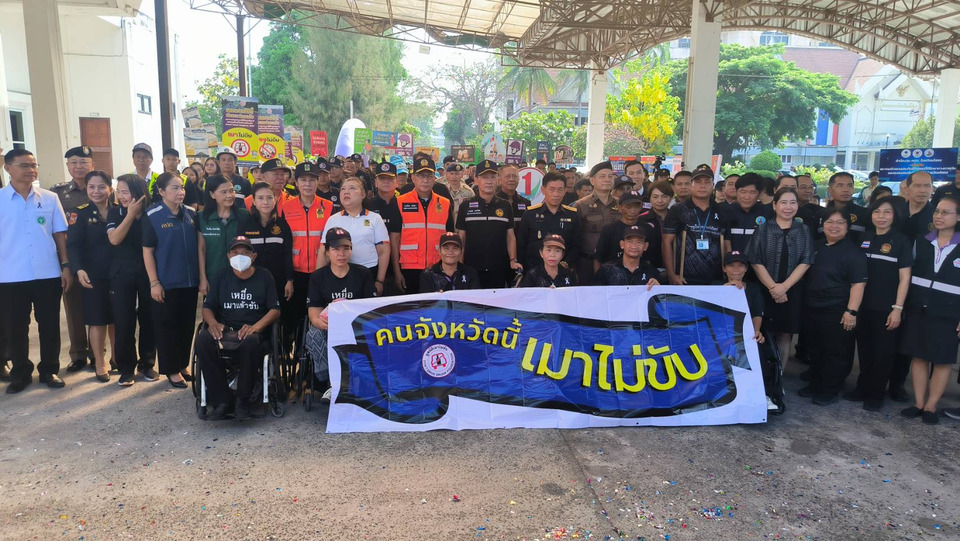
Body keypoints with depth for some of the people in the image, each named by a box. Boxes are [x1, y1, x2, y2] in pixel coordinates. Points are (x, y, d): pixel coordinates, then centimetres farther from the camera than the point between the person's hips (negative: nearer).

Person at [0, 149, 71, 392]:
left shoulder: (50, 198, 3)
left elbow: (60, 234, 6)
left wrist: (66, 266, 2)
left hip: (48, 274, 1)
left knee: (49, 325, 8)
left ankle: (49, 370, 22)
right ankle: (20, 373, 24)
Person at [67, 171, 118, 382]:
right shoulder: (79, 213, -3)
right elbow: (73, 245, -11)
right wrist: (78, 269, -26)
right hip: (93, 275, -2)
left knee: (117, 318, 11)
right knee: (98, 320, 4)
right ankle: (100, 363, 18)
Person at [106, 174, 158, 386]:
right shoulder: (115, 212, 1)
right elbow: (114, 239, -14)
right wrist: (131, 214, -15)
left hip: (148, 272, 0)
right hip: (122, 274, 0)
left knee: (148, 319, 7)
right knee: (123, 322, 1)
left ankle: (147, 364, 22)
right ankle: (126, 368, 14)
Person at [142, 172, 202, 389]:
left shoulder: (191, 214, 4)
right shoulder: (152, 216, -7)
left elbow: (200, 245, 7)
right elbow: (147, 251, -7)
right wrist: (154, 282, -11)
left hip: (190, 281, 4)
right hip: (166, 283, -4)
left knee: (187, 325, 12)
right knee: (167, 326, 5)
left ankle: (183, 365, 27)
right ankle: (171, 370, 17)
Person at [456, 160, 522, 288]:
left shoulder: (505, 206, 7)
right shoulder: (466, 206, 3)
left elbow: (510, 236, 10)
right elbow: (461, 238, 6)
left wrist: (513, 260, -2)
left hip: (498, 269, 1)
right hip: (472, 268, -1)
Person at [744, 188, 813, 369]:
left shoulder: (804, 231, 6)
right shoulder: (763, 229, 1)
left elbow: (805, 262, -2)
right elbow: (755, 261, -5)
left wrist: (784, 286, -13)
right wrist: (772, 286, -14)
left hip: (792, 291, 1)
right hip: (764, 290, -1)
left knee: (785, 335, 5)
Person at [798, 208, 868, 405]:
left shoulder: (853, 252, -9)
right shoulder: (816, 247, 10)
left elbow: (858, 284, -15)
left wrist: (851, 311, -21)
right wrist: (804, 303, 14)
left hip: (837, 312, -6)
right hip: (812, 309, 7)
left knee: (835, 353, 4)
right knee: (814, 350, 16)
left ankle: (830, 391, 17)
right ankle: (815, 385, 31)